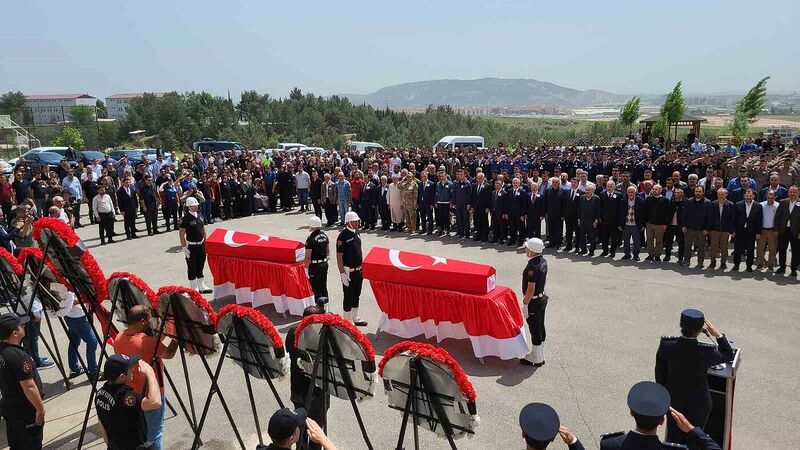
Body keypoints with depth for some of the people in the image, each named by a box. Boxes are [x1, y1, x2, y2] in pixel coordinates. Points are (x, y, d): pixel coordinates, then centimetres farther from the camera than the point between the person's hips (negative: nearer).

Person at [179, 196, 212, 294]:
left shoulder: (199, 216, 7)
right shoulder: (185, 219, -14)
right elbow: (181, 234, -14)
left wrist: (205, 243, 14)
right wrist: (184, 248, -17)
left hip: (201, 245, 7)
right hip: (191, 246, -7)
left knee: (200, 267, 17)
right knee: (192, 268, 5)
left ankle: (201, 286, 28)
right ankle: (194, 288, 16)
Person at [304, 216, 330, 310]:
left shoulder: (311, 238, -19)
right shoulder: (324, 235, 3)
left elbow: (308, 256, -19)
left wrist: (306, 268, -12)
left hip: (314, 266, -7)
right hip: (324, 263, 7)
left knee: (316, 288, 2)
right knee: (324, 286, 17)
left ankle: (320, 306, 0)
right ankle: (325, 304, 26)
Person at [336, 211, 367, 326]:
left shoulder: (356, 233, 8)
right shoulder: (343, 236, -17)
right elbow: (339, 257, -18)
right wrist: (342, 274, -20)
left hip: (358, 270, 8)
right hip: (348, 271, -8)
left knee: (356, 295, 17)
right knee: (348, 296, 3)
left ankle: (355, 317, 31)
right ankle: (347, 320, 16)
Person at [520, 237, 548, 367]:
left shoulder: (532, 266, -27)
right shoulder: (543, 261, 2)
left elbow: (531, 289, -25)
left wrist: (525, 303, -15)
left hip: (534, 302, -9)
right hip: (542, 298, 9)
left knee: (535, 330, 3)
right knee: (540, 328, 18)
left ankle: (536, 360, 15)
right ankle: (540, 356, 32)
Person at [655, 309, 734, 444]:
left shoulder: (666, 344, -23)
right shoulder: (706, 352, -30)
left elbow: (660, 372, -7)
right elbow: (728, 355, -6)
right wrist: (718, 335, -8)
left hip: (673, 398, 2)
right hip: (698, 402, -2)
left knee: (673, 437, 24)